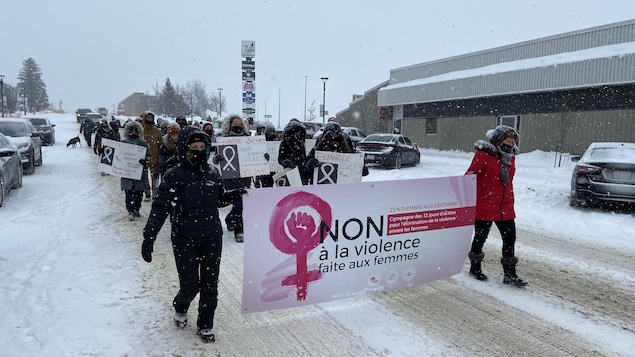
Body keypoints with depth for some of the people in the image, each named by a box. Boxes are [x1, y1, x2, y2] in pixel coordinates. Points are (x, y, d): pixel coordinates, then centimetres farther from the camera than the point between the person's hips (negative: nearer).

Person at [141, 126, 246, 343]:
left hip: (212, 239, 4)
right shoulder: (174, 176, -9)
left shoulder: (212, 173, 3)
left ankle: (205, 326, 29)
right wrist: (149, 237, -17)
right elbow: (160, 208, -10)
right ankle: (180, 308, 39)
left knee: (210, 285, 9)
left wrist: (235, 195, -3)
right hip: (185, 241, -3)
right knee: (190, 286, 4)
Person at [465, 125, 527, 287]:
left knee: (510, 238, 7)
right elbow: (469, 176, -14)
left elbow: (509, 182, 18)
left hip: (505, 207, 7)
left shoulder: (510, 156, 10)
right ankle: (475, 268, 29)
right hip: (484, 206, -7)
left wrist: (511, 201, 18)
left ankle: (509, 274, 19)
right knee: (480, 237, 8)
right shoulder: (483, 154, -12)